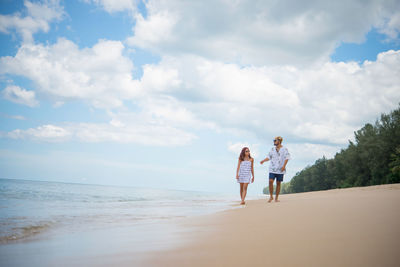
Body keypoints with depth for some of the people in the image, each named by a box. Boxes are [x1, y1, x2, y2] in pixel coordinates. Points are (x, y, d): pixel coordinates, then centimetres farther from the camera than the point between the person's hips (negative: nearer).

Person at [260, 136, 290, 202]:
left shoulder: (284, 149, 0)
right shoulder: (272, 149, 12)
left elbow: (287, 158, -7)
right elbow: (269, 157, 15)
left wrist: (284, 166, -19)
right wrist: (263, 160, -2)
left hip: (280, 170, -2)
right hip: (272, 169, 2)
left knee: (278, 183, 2)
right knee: (270, 181, -12)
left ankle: (276, 198, 10)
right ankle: (271, 196, 1)